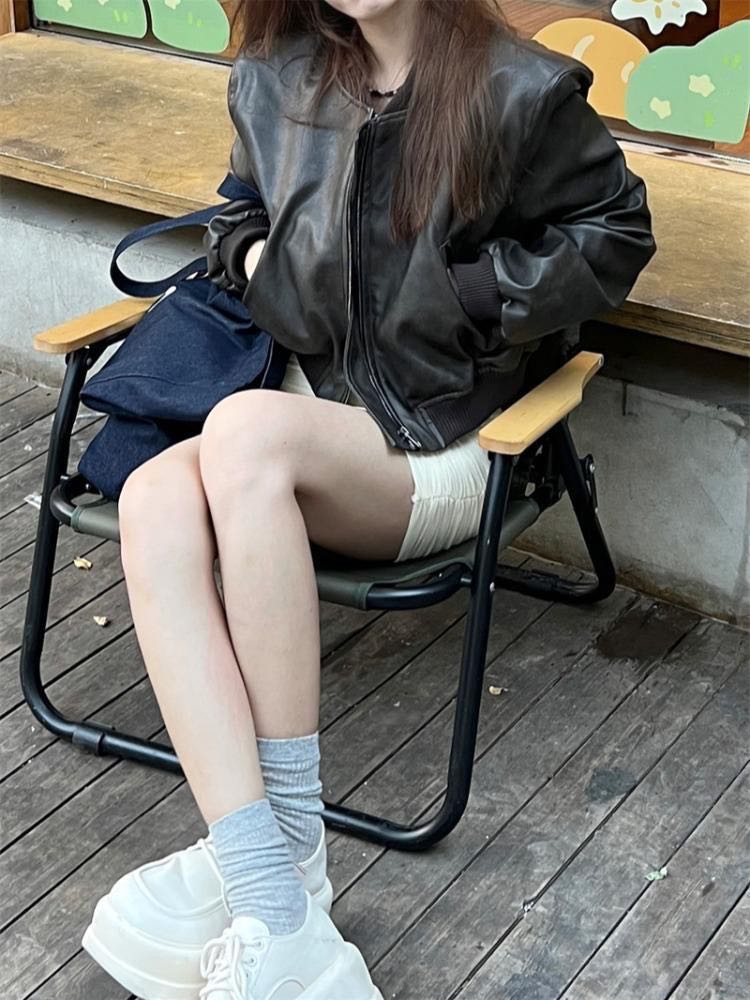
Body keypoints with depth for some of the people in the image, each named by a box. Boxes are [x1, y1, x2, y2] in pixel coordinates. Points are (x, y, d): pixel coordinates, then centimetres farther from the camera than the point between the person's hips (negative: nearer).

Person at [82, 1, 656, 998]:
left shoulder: (522, 91, -5)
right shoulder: (276, 81, 11)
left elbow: (616, 232, 3)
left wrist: (461, 297, -6)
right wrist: (258, 261, 4)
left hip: (443, 450, -4)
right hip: (310, 410, 5)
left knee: (248, 430, -36)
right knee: (156, 501, -30)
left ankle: (289, 834, -27)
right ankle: (274, 908, -40)